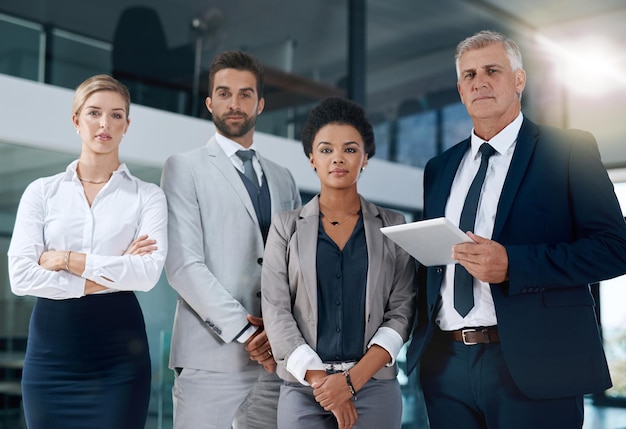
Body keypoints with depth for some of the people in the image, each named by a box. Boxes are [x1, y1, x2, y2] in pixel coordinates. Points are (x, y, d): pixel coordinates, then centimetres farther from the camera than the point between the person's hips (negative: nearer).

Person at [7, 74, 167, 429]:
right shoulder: (42, 191, 7)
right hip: (51, 346, 1)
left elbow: (149, 273, -12)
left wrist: (66, 259, -10)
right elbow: (21, 275, -5)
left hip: (119, 350, -1)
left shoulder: (148, 196, 3)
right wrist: (113, 274, -9)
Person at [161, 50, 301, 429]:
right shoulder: (185, 168, 4)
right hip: (212, 356, -4)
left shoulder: (283, 180, 18)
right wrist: (246, 333, -13)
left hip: (277, 356, 4)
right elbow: (183, 265, -7)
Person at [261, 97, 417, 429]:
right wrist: (322, 382, -11)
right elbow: (276, 311, -2)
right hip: (302, 388, 0)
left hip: (374, 385, 0)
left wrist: (352, 380, -12)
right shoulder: (286, 226, 5)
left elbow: (401, 312, -1)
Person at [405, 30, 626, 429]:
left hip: (530, 364, -4)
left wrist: (512, 264, -19)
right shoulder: (439, 169, 15)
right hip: (446, 362, 5)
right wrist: (420, 339, 1)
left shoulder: (569, 149, 0)